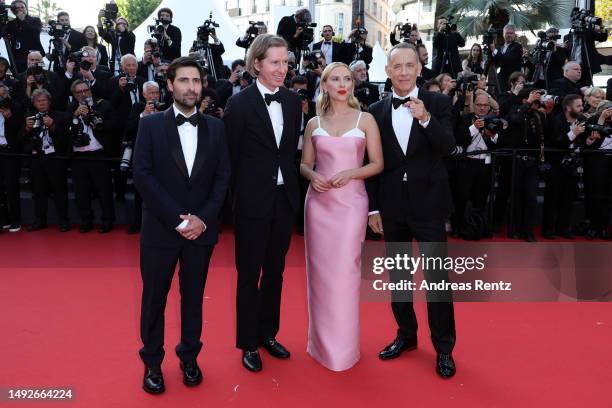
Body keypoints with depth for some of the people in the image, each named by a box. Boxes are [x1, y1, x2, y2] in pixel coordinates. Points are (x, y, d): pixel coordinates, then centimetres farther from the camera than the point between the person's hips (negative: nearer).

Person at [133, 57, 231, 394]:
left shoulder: (215, 127, 5)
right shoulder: (151, 124, -1)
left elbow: (223, 176, 2)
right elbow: (142, 176, -9)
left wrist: (202, 218, -10)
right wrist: (177, 218, -14)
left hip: (201, 228, 2)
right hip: (160, 228, -1)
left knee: (193, 297, 12)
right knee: (154, 299, 9)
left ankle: (189, 357, 30)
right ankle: (152, 362, 27)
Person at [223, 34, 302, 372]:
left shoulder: (293, 100, 5)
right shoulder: (239, 103, -9)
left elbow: (291, 149, 9)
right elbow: (231, 155, -7)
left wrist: (292, 186, 3)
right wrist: (242, 193, -5)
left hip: (285, 198, 5)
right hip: (253, 201, -5)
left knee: (275, 270, 16)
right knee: (249, 274, 7)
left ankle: (268, 333, 34)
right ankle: (248, 344, 23)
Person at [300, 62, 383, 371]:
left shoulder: (365, 119, 4)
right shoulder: (314, 123, 10)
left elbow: (377, 164, 2)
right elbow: (304, 164, 12)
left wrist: (350, 173, -15)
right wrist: (313, 176, -10)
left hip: (351, 201, -2)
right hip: (319, 202, 2)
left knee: (344, 270, -4)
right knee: (320, 270, 5)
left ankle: (343, 346, 12)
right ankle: (321, 341, 22)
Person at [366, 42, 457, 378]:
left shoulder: (438, 103, -1)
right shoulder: (376, 111, 4)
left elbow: (447, 148, -13)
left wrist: (426, 119, -29)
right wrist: (373, 208, 4)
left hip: (428, 203, -3)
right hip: (391, 206, 3)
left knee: (436, 276, 1)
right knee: (397, 274, 14)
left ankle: (443, 347, 17)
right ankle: (405, 334, 32)